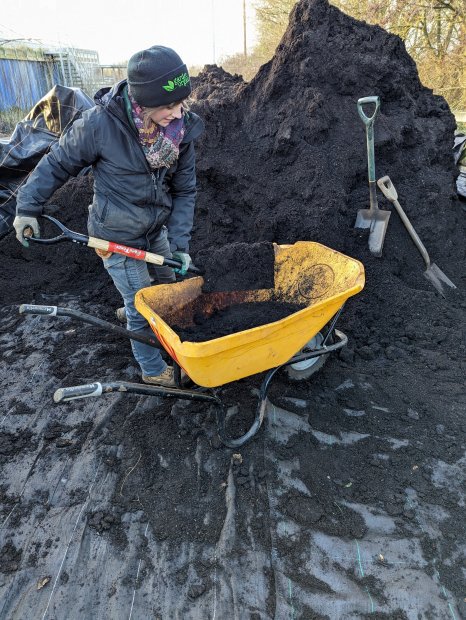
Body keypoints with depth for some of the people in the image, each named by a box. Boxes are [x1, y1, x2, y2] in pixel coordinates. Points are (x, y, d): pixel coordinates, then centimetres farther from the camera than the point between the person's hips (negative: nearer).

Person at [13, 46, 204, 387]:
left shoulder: (182, 128, -12)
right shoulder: (101, 122, -25)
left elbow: (185, 190, -5)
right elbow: (58, 164, -9)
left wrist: (180, 243, -12)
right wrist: (28, 207, -4)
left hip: (157, 227, 6)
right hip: (118, 236, -5)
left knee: (171, 283, 25)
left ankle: (132, 310, 56)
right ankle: (153, 370, 31)